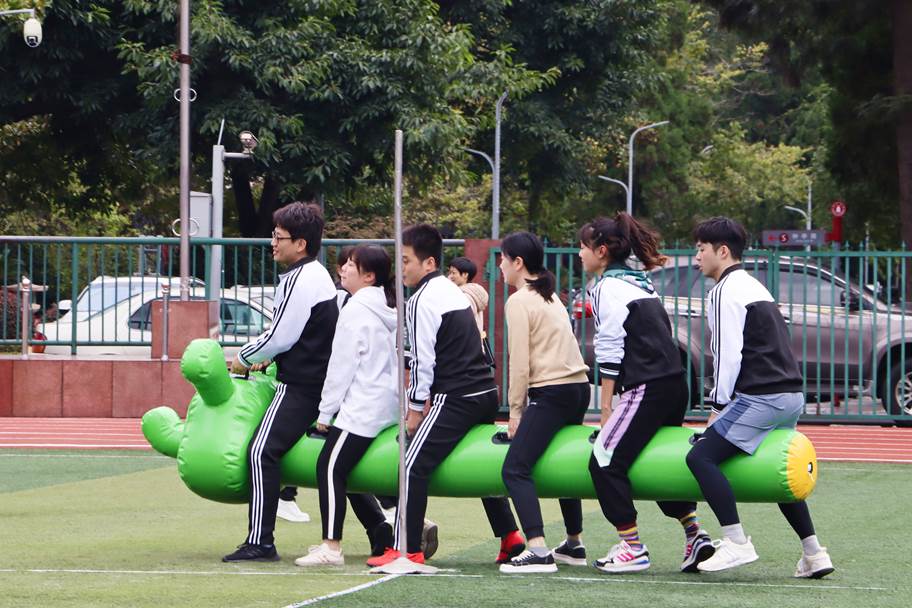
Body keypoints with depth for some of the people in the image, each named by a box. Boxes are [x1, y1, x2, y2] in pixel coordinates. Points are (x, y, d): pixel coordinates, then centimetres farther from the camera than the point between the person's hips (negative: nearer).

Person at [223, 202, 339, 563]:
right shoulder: (317, 274, 16)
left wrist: (244, 358, -2)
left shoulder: (299, 280, -15)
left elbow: (281, 336, -16)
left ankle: (260, 542, -23)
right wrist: (267, 357, 17)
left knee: (262, 452, -16)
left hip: (299, 384, -11)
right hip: (322, 380, 11)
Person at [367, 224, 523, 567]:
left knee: (414, 465, -13)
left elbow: (423, 359, -12)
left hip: (455, 398, -10)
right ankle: (510, 537, 24)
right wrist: (425, 399, 24)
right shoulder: (452, 291, 18)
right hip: (485, 392, 10)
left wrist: (416, 407, -4)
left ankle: (407, 550, -18)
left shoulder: (422, 301, -10)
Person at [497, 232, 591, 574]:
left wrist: (516, 410, -3)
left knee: (516, 468, -14)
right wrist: (522, 407, 16)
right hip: (578, 389, 10)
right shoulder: (549, 296, 19)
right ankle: (573, 544, 33)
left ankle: (538, 552, -27)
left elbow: (520, 362, -11)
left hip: (551, 392, -10)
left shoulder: (519, 301, -7)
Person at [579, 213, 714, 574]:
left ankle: (632, 548, -5)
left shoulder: (607, 287, -7)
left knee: (605, 460, -5)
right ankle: (695, 537, 15)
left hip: (646, 388, -9)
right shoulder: (639, 283, 20)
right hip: (675, 384, 9)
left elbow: (610, 353, -11)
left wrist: (606, 409, -6)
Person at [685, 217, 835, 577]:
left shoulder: (725, 292, -6)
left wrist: (719, 405, -7)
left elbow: (729, 355, -13)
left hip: (761, 398, -10)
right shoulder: (753, 286, 23)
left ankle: (737, 543, -17)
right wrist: (726, 404, 24)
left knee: (701, 456, -11)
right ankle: (813, 553, 16)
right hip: (791, 395, 10)